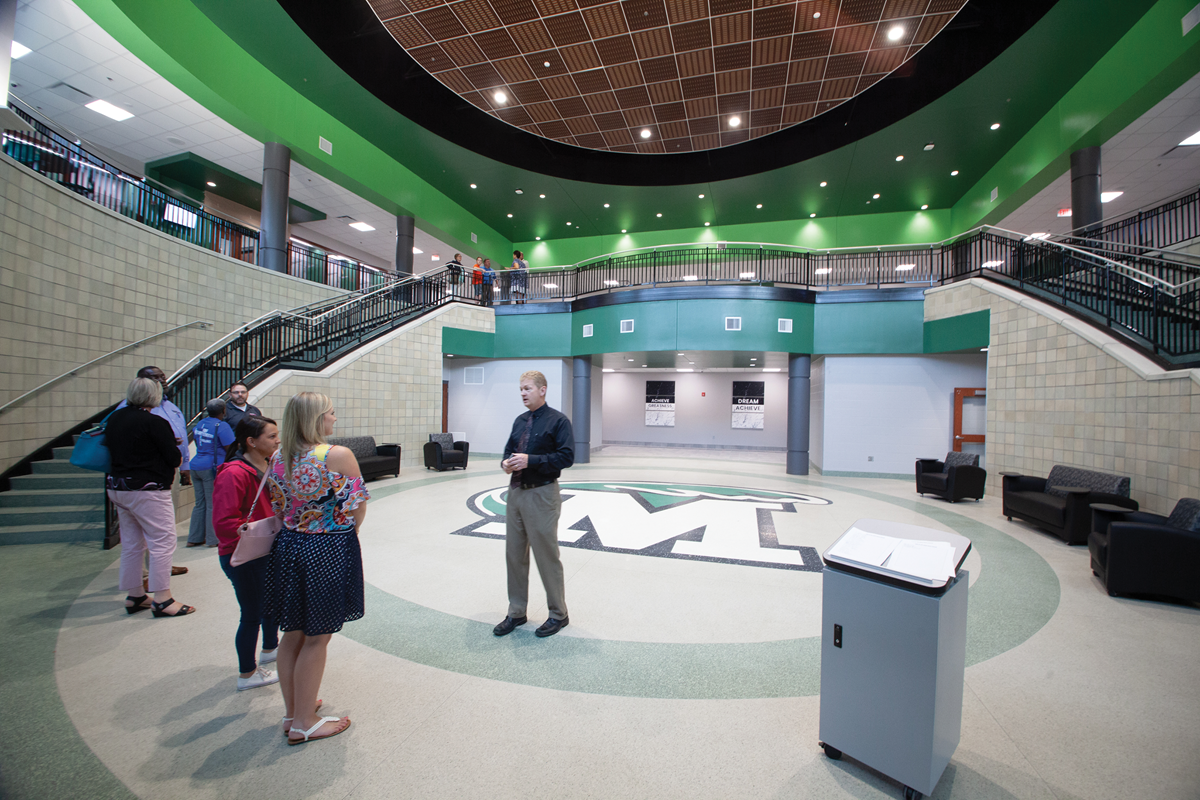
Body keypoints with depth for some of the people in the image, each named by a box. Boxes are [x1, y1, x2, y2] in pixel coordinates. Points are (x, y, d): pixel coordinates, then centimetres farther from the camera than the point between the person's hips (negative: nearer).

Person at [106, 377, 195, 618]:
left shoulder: (114, 418, 7)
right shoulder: (154, 422, -17)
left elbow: (112, 451, 17)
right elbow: (174, 457, -14)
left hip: (117, 486, 9)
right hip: (147, 490, -9)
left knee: (131, 543, 16)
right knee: (162, 542, -4)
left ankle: (134, 596, 25)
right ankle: (162, 600, -2)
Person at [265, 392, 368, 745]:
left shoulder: (278, 458, 0)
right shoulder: (339, 456, -20)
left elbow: (279, 506, 9)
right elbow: (358, 508, -14)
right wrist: (346, 534, 5)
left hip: (288, 545, 7)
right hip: (329, 550, -7)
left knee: (293, 633, 19)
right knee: (316, 638, 8)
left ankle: (293, 710, 37)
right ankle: (304, 723, 23)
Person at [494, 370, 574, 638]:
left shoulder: (558, 421, -9)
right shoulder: (520, 421, 13)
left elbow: (566, 456, -17)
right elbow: (509, 449, 21)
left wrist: (530, 460, -22)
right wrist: (506, 463, -2)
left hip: (541, 496, -7)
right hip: (515, 493, 7)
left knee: (547, 556, 3)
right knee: (514, 555, 14)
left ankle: (558, 614, 22)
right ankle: (516, 613, 30)